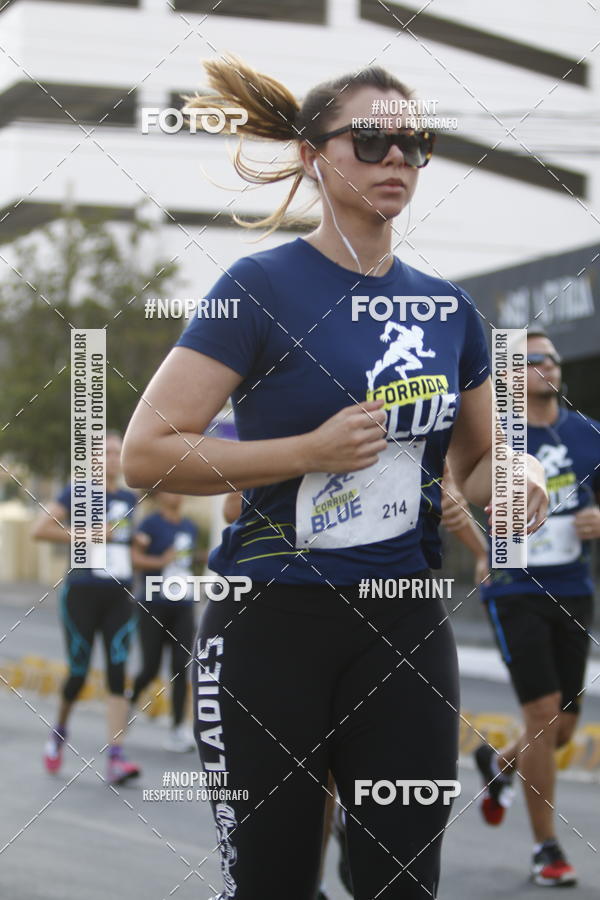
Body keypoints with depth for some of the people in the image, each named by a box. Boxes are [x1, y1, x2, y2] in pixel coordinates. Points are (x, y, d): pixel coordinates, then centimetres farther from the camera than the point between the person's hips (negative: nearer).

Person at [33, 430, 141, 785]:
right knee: (78, 673, 4)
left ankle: (116, 758, -15)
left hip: (119, 598, 4)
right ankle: (59, 732, 34)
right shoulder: (78, 493, -4)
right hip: (82, 594, -4)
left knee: (118, 673, -9)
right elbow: (40, 529, -13)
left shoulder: (129, 498, 12)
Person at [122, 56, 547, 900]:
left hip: (404, 625, 4)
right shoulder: (263, 286, -8)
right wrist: (312, 452, -19)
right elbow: (147, 451, -12)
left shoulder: (449, 308, 8)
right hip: (273, 619, -4)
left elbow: (480, 460, 20)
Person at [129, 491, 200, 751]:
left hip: (182, 607, 5)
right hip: (153, 605, -5)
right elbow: (133, 557, -15)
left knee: (181, 667, -5)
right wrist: (161, 561, -27)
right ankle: (129, 701, 31)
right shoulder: (151, 524, -7)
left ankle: (178, 730, -5)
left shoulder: (190, 528, 13)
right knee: (151, 668, -1)